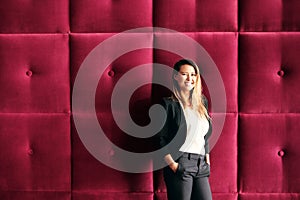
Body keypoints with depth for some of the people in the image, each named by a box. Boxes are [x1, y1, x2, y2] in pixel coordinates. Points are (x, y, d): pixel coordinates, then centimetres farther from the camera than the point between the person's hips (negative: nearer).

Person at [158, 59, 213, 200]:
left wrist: (207, 160, 13)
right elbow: (160, 139, -6)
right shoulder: (169, 104, -2)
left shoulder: (201, 102, 17)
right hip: (180, 165, -6)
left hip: (201, 167, 6)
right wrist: (172, 164, -14)